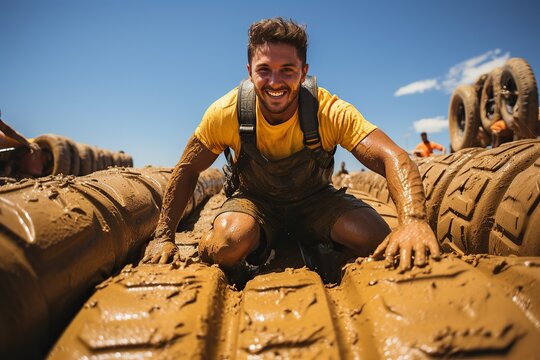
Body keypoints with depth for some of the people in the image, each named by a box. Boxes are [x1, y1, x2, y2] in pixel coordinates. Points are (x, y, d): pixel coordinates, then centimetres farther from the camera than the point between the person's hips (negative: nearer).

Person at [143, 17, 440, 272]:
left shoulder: (330, 112, -26)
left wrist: (414, 221, -54)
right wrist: (164, 237, -15)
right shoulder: (228, 112, -23)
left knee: (376, 237, -23)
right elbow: (187, 169, -11)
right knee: (230, 240, -34)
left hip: (314, 198, 1)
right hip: (254, 198, -1)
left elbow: (393, 158, -35)